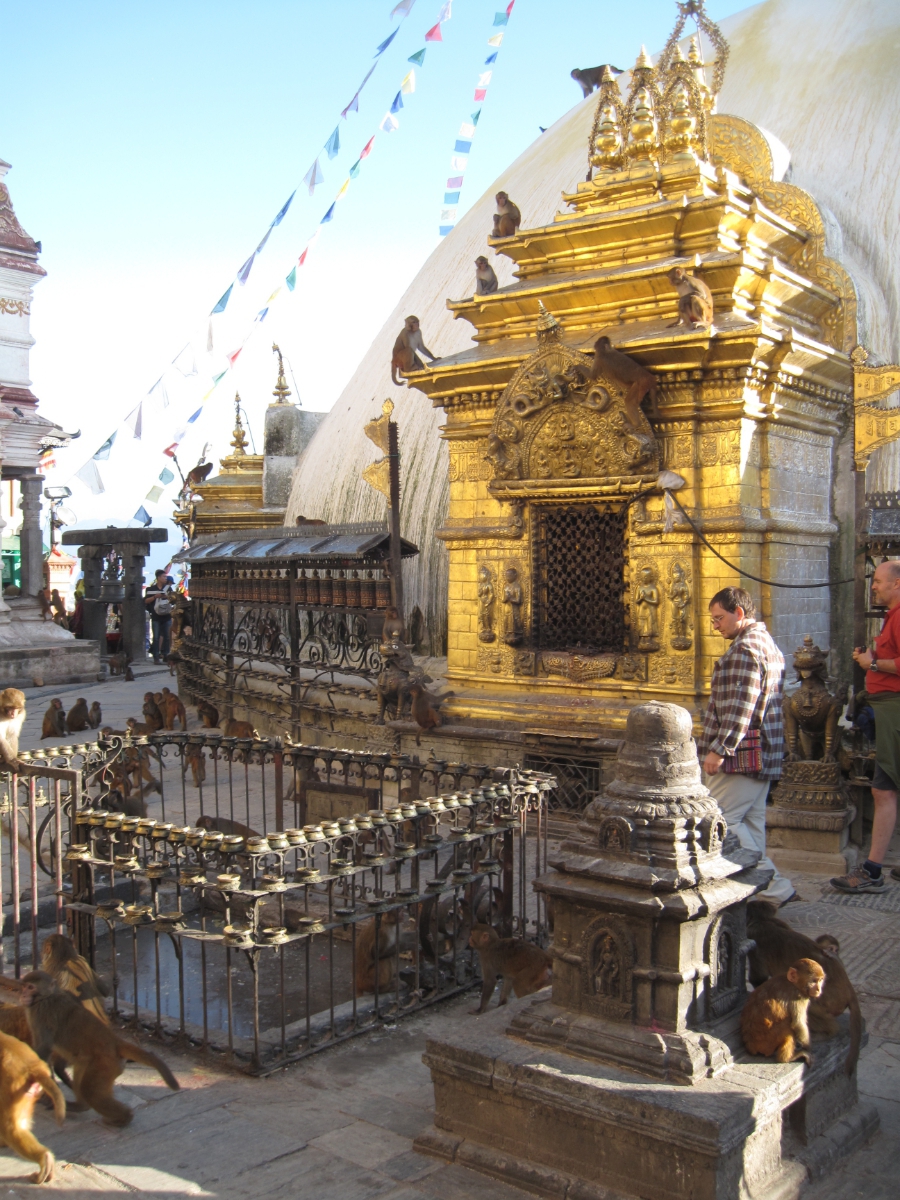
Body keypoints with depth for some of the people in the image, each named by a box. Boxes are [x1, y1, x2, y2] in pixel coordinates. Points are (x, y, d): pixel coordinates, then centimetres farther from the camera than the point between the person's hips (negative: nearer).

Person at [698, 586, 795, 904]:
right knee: (749, 823, 13)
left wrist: (720, 749, -24)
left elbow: (740, 707, -24)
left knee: (722, 821, -7)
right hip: (764, 755, 11)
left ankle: (776, 887, -7)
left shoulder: (746, 648, -16)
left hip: (742, 756, -11)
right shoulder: (767, 644, 18)